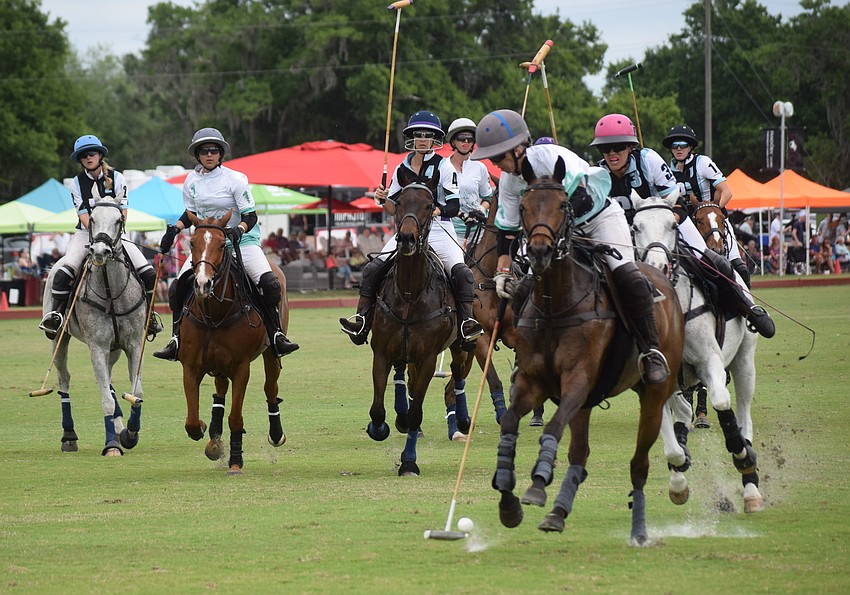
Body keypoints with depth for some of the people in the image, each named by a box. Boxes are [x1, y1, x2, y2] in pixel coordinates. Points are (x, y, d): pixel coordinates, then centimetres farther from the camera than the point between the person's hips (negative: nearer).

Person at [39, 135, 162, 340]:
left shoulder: (117, 178, 2)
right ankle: (55, 314, -26)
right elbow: (84, 216, -6)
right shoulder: (77, 183, 1)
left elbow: (123, 212, -1)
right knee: (66, 269, -31)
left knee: (148, 272, -15)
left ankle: (150, 315, 4)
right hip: (86, 233, -1)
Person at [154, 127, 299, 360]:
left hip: (242, 239, -4)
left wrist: (238, 230, -31)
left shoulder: (235, 179, -10)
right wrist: (175, 228, -1)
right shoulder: (192, 181, 3)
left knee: (269, 283, -25)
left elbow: (250, 216, -11)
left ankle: (276, 335, -14)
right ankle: (177, 339, 0)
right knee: (178, 287, -12)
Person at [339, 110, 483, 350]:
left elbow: (455, 205, -6)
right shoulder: (402, 168, 12)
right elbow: (394, 209, 17)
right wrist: (383, 199, -4)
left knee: (461, 272, -25)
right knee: (372, 269, -13)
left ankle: (466, 322, -24)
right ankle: (362, 320, -11)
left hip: (439, 231, -3)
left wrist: (435, 211, -25)